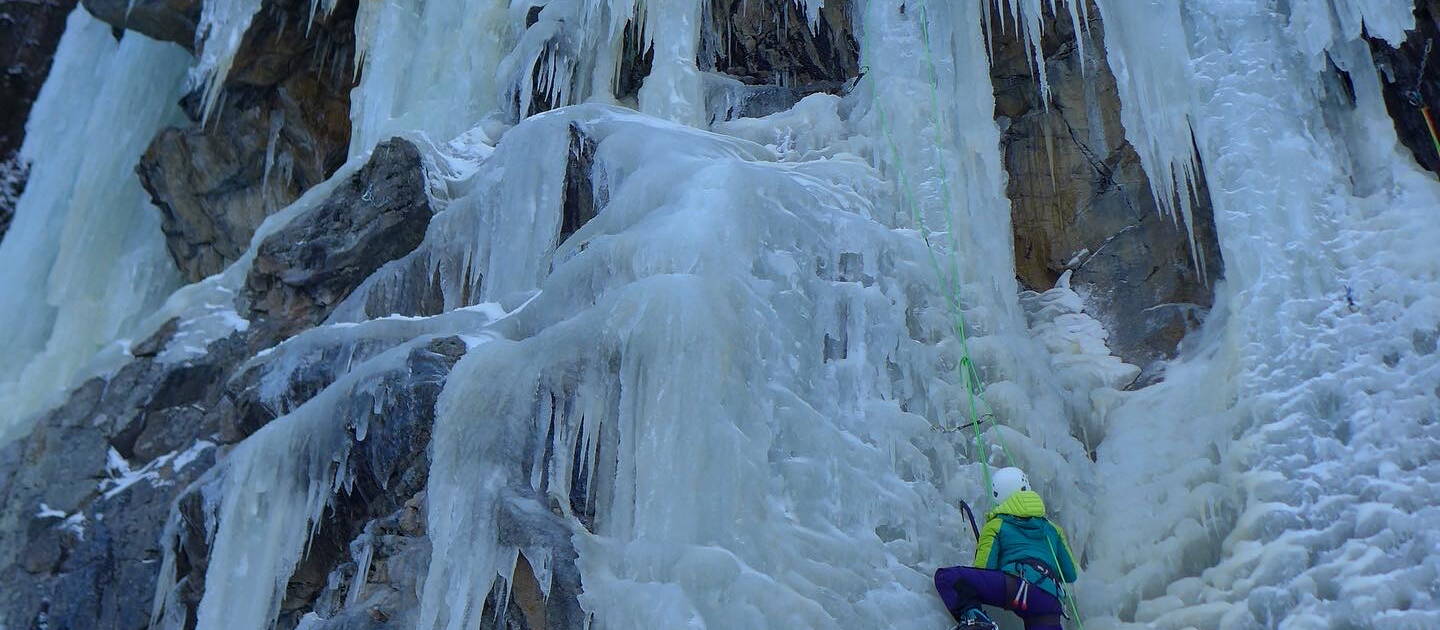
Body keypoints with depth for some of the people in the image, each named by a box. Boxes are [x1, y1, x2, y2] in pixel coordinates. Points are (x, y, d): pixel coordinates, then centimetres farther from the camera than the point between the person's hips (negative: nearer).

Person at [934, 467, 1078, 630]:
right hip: (1050, 604, 5)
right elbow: (1070, 575, 32)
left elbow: (984, 569, 7)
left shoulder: (996, 525, 18)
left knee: (945, 576, -4)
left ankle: (972, 617, -31)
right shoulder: (1052, 528, 31)